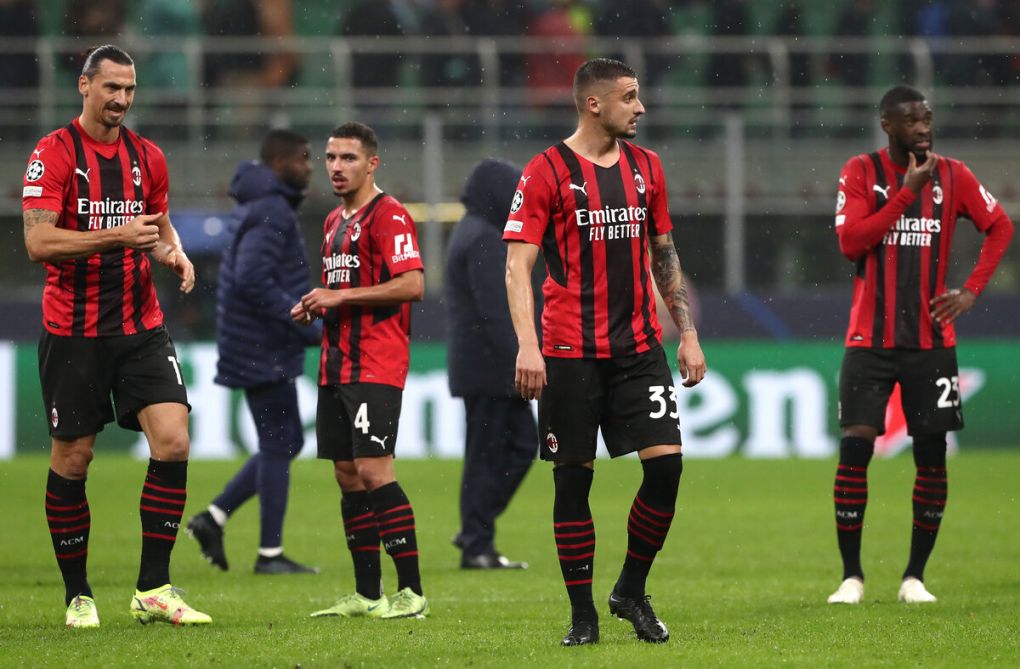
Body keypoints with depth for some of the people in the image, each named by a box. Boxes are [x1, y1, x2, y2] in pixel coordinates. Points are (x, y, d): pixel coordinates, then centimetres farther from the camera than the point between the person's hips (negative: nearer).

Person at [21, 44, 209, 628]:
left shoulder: (148, 157, 10)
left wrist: (174, 252, 0)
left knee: (173, 440, -10)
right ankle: (78, 595, 15)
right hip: (73, 332, -4)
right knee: (72, 458, 2)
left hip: (141, 326, 4)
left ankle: (154, 590, -5)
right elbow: (38, 241, -15)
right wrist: (115, 236, -25)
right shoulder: (54, 154, -7)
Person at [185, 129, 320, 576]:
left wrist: (299, 320, 17)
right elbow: (252, 280, -27)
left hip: (260, 350, 10)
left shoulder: (255, 207, 15)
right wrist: (305, 325, -22)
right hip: (266, 352, -10)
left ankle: (214, 518, 13)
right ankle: (270, 553, 2)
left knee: (286, 443, 15)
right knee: (279, 446, -3)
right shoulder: (271, 212, -17)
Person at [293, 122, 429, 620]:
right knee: (348, 476, 8)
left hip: (375, 367, -9)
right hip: (336, 366, 9)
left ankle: (412, 592, -11)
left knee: (373, 471, -14)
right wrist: (315, 307, 10)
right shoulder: (335, 222, 20)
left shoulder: (388, 215, -9)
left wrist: (341, 296, -18)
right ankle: (366, 595, 14)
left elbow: (413, 284, -19)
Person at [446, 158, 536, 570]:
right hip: (491, 367, -10)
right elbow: (496, 311, -21)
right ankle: (477, 546, -1)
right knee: (488, 455, -5)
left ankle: (475, 533, 13)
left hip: (478, 365, 10)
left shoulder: (473, 234, 18)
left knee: (521, 443, 12)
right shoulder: (483, 240, -15)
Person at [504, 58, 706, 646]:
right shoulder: (547, 172, -5)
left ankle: (632, 592, 11)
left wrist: (688, 333, 14)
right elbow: (518, 264, -8)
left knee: (666, 462, -7)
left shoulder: (646, 168, 11)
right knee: (574, 478, -1)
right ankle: (583, 614, 9)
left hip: (639, 347, 4)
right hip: (570, 351, -4)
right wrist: (527, 346, -18)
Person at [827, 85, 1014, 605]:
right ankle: (851, 576, 2)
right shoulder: (861, 172, -3)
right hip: (870, 341, -2)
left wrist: (972, 291, 2)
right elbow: (850, 242, -15)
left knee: (931, 456, -1)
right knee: (855, 447, -8)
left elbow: (1000, 227, 13)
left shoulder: (952, 176, 3)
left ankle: (915, 576, 9)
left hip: (931, 341, 2)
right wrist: (906, 191, -18)